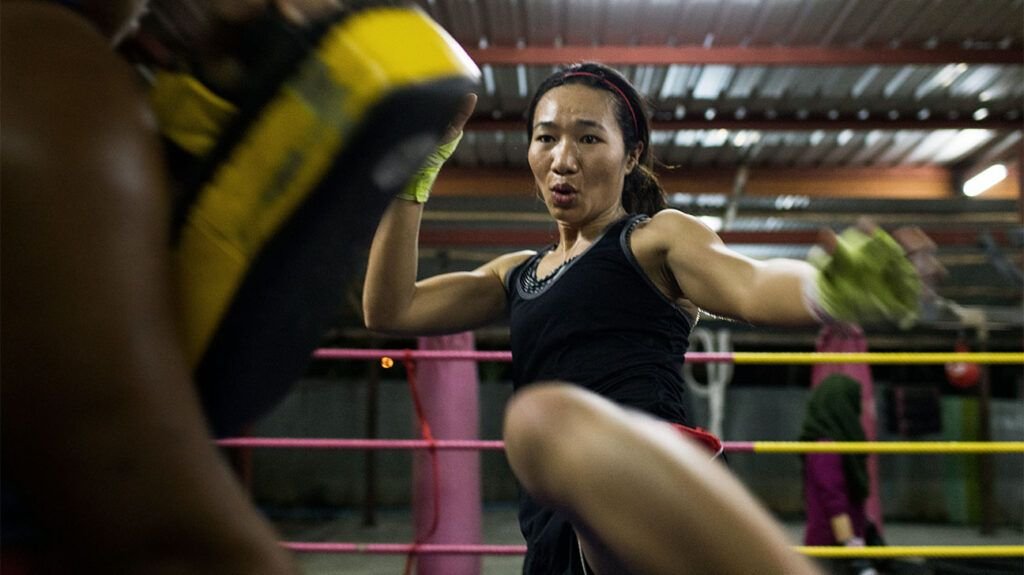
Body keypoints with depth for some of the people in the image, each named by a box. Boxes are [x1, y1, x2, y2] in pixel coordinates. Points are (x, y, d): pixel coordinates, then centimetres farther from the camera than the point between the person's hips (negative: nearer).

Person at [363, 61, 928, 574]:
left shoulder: (659, 238, 11)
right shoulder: (517, 274, 28)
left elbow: (751, 287, -10)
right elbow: (390, 310, 18)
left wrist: (831, 287, -34)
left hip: (646, 480, -7)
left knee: (545, 416, -39)